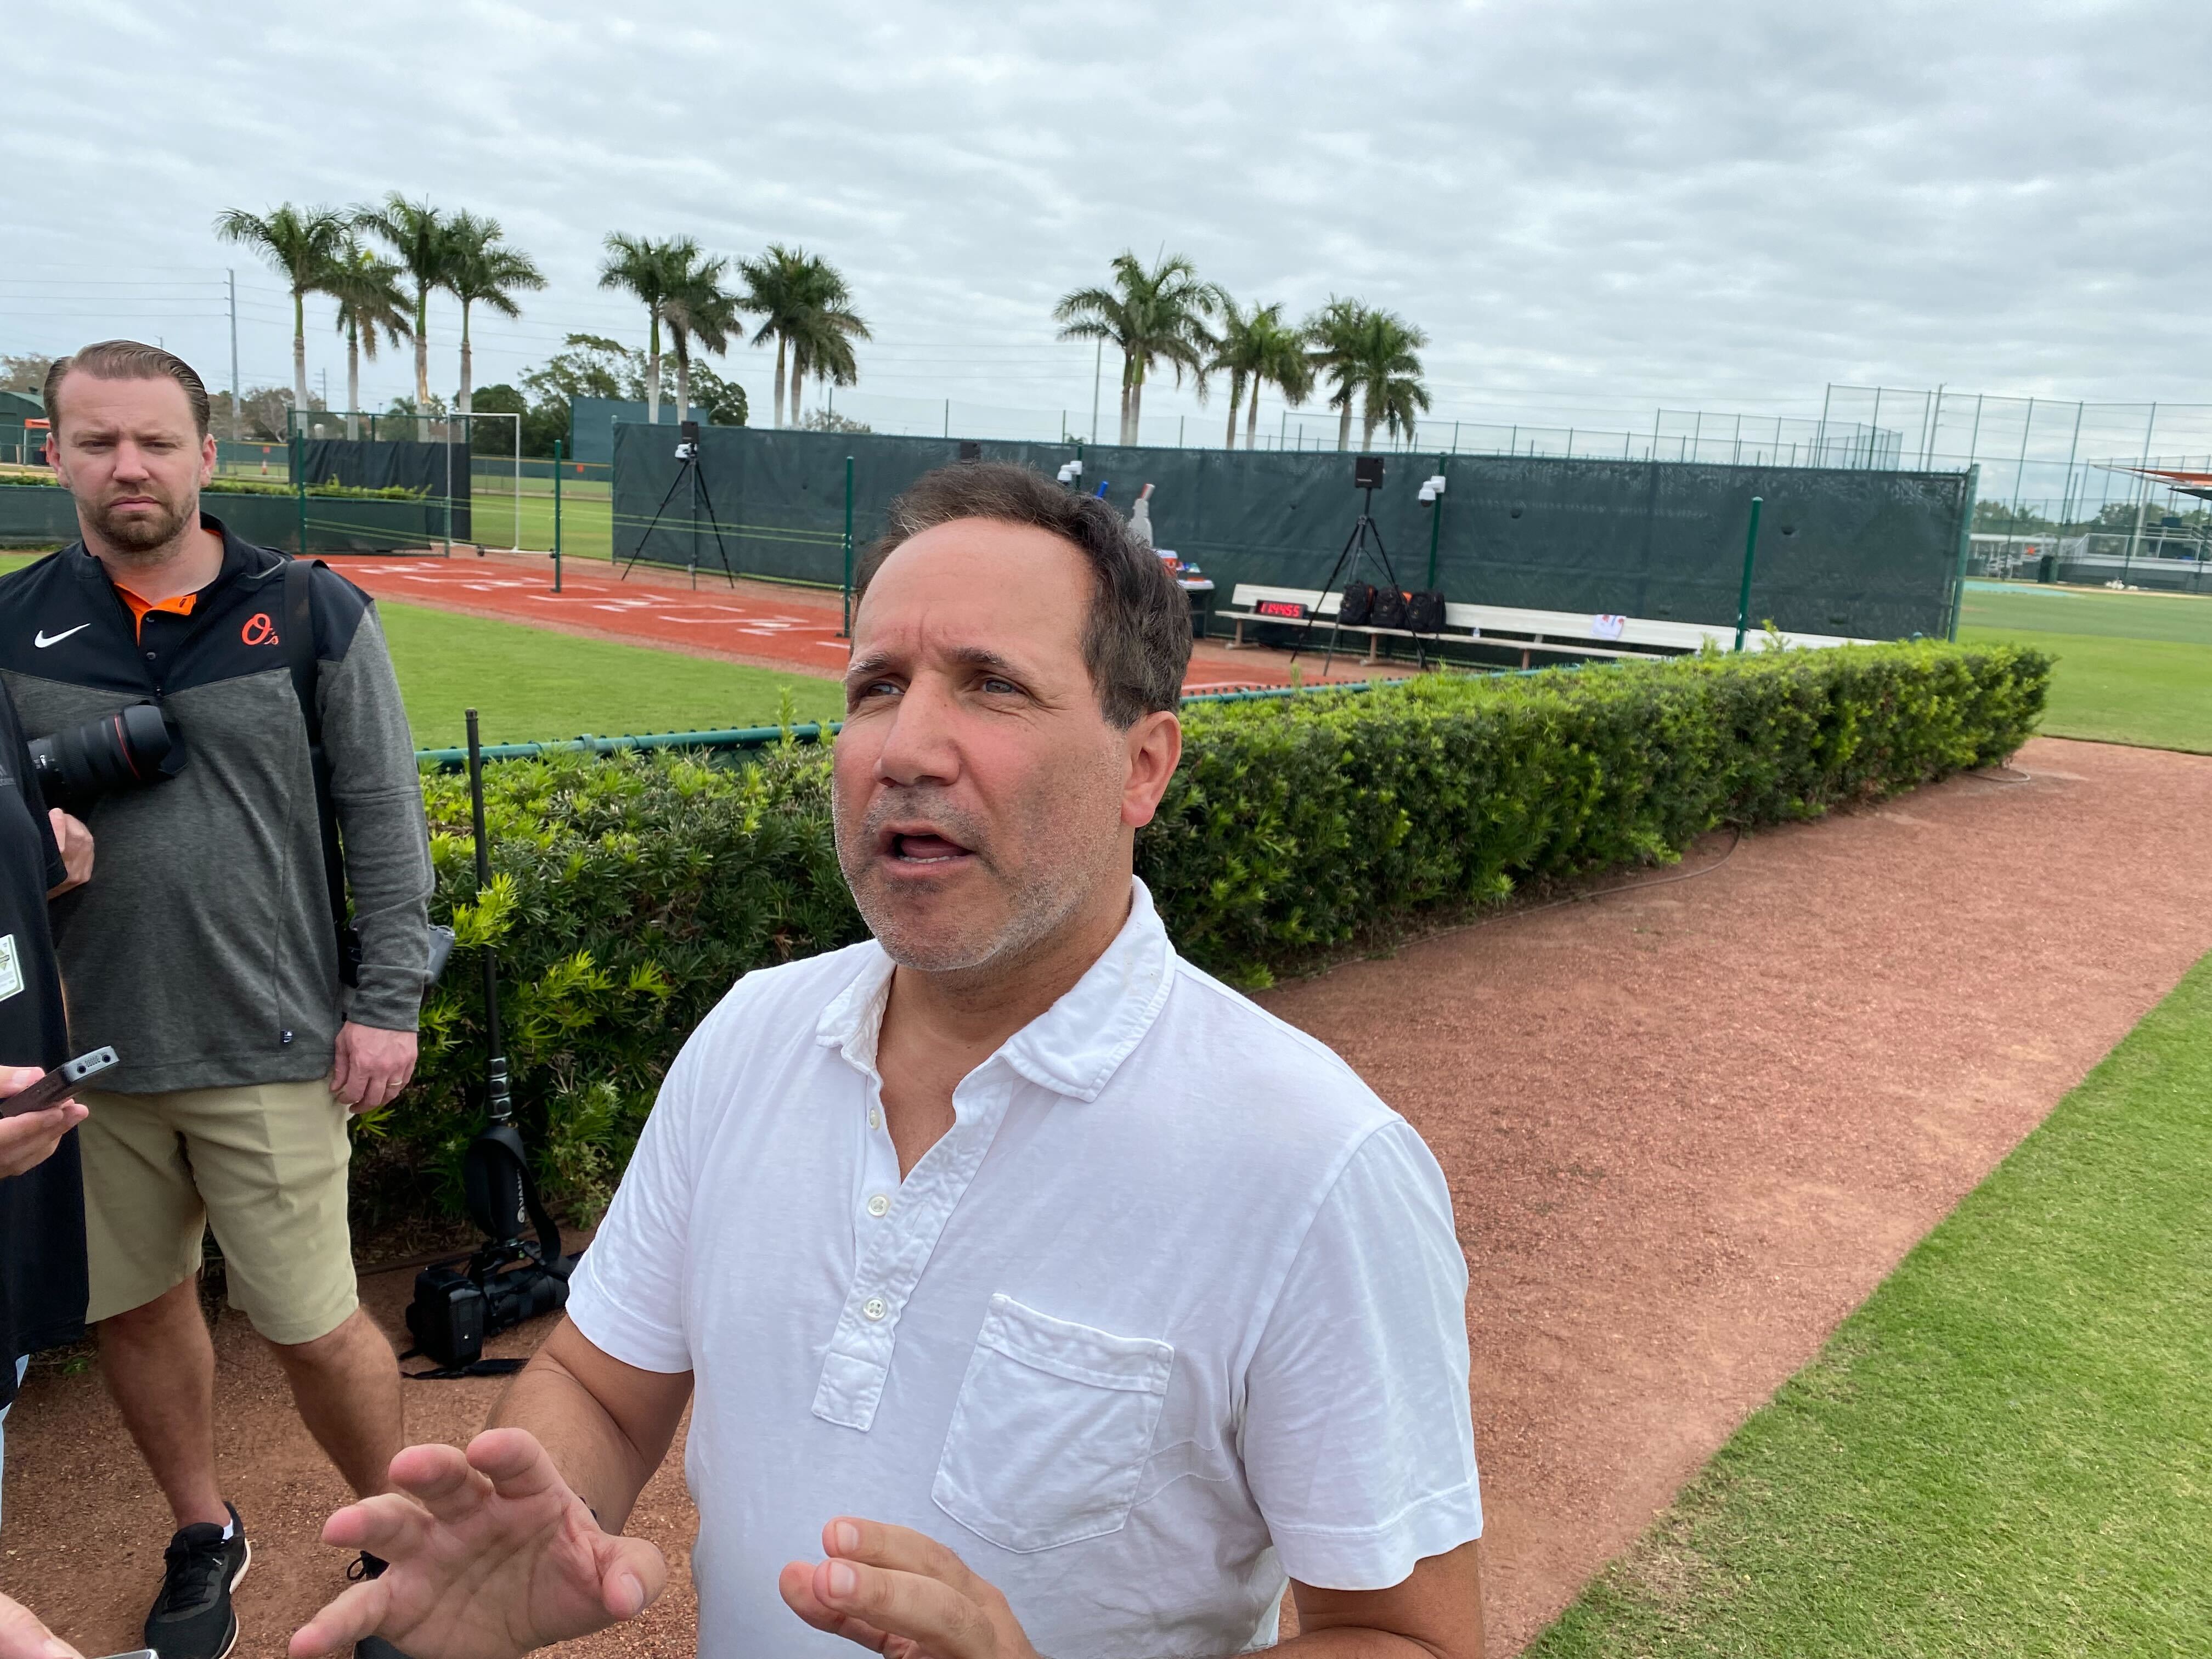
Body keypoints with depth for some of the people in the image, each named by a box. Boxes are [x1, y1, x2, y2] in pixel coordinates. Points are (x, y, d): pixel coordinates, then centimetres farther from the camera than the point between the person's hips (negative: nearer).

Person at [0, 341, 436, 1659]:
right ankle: (204, 1537, 40)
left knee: (313, 1326, 2)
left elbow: (386, 819, -4)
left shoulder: (315, 613, -3)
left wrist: (388, 1003, -8)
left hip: (271, 1050, -3)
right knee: (132, 1305, 16)